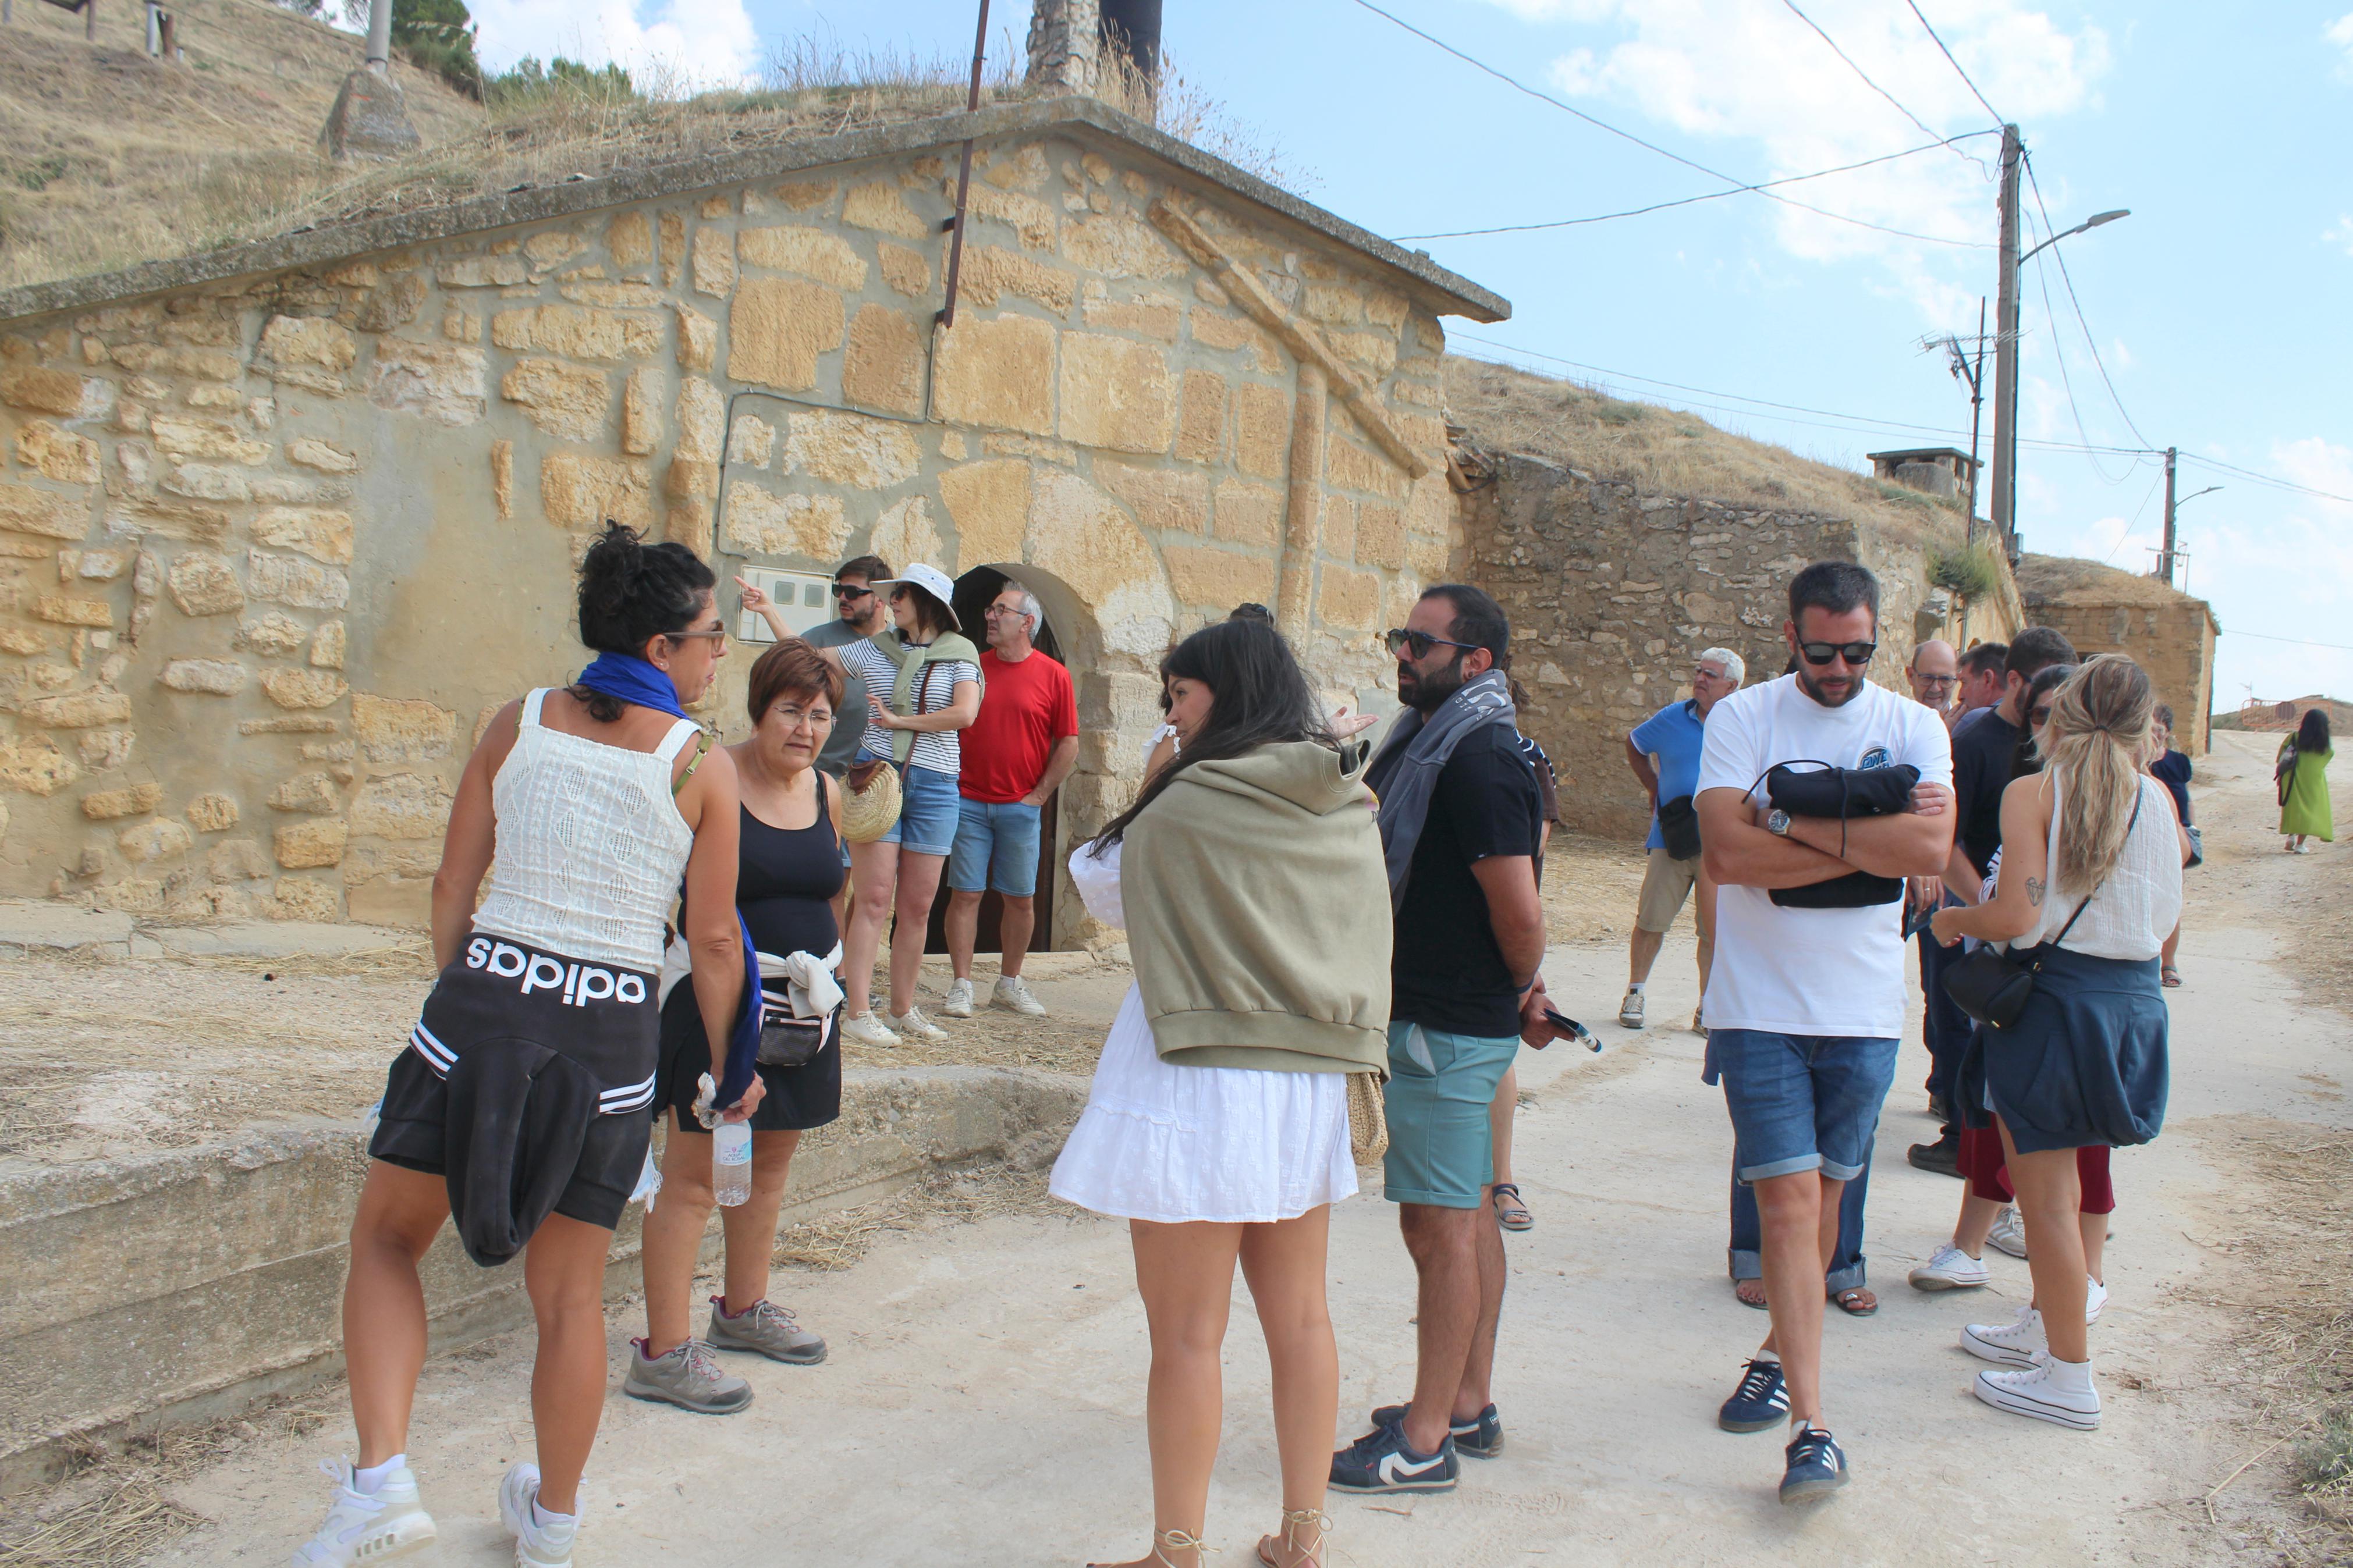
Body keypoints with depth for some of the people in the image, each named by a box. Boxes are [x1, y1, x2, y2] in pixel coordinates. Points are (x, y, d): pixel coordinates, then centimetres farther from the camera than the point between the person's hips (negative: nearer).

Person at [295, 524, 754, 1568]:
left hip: (479, 1006, 1)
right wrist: (728, 1071, 13)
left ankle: (380, 1481, 6)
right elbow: (712, 943, 0)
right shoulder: (704, 766, -3)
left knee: (386, 1238, 20)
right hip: (609, 1038, -1)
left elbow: (452, 887, 9)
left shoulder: (519, 723, 5)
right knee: (570, 1291, 14)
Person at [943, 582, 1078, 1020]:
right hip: (968, 802, 1)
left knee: (1021, 899, 6)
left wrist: (1039, 794, -2)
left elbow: (1069, 743, 2)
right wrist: (949, 783, 2)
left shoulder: (1053, 675, 0)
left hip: (1021, 807, -1)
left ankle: (1009, 984, 20)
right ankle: (961, 986, 6)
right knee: (965, 894, -1)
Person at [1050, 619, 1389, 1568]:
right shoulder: (1348, 809, 5)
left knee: (1186, 1335, 3)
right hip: (1308, 1086, 7)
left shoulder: (1189, 804, -13)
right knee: (1300, 1318, 15)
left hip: (1198, 1086, -7)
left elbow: (1104, 891, 2)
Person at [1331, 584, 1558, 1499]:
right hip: (1455, 1019, 10)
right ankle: (1469, 1406, 29)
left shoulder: (1475, 758, -20)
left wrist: (1520, 987, -2)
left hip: (1448, 1028, -10)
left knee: (1440, 1223, -3)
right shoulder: (1434, 740, 12)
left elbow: (1520, 914, -23)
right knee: (1467, 1216, 16)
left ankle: (1425, 1443, 6)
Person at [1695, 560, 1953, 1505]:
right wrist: (1869, 840, -13)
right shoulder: (1740, 719, -3)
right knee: (1787, 1198, -7)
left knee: (1824, 1191, 15)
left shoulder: (1914, 729, 3)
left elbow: (1931, 849, -14)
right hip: (1760, 1003, -2)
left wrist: (1796, 824, -16)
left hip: (1865, 1008, 3)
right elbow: (1726, 852, -17)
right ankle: (1810, 1428, -4)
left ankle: (1780, 1356, 35)